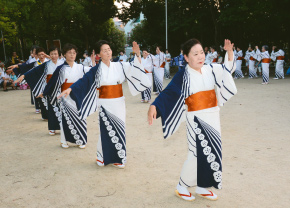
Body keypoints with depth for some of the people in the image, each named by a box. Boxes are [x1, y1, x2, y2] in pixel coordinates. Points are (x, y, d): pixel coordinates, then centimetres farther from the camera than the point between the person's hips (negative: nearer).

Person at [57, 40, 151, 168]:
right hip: (105, 105, -3)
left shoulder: (120, 66, 3)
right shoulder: (96, 70, -4)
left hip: (119, 104, 3)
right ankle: (102, 157, 22)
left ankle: (117, 158, 23)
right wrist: (70, 89, -25)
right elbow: (83, 81, -12)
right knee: (106, 131, 1)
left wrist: (137, 54, -14)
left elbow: (136, 68, 1)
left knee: (119, 130, 8)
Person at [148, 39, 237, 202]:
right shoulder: (183, 76, -9)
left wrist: (229, 51, -3)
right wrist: (154, 106, -33)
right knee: (198, 155, -4)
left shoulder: (211, 70, 6)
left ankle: (202, 187, 28)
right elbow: (168, 93, -17)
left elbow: (229, 68, 16)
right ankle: (181, 187, 17)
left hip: (213, 117, 6)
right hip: (196, 119, -6)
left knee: (213, 152, 11)